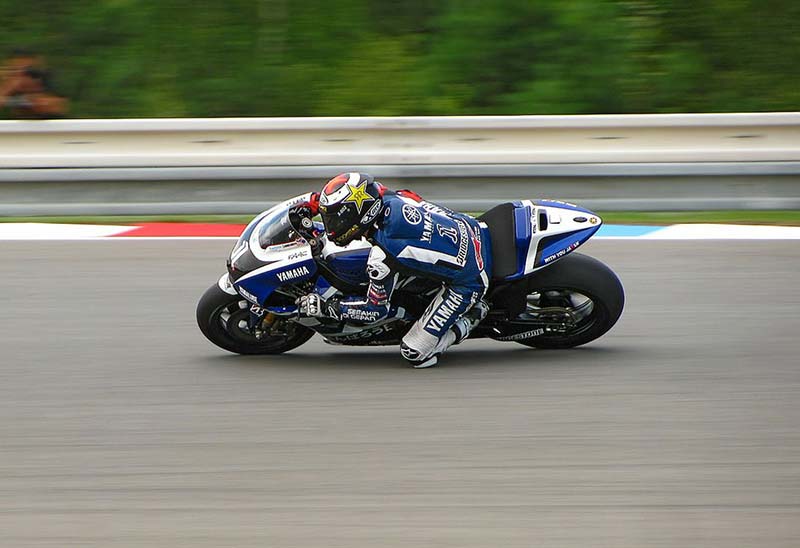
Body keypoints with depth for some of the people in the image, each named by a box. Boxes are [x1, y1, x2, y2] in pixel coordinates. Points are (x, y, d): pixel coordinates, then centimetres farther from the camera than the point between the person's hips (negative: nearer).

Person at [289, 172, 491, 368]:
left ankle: (467, 321, 9)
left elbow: (376, 309, -13)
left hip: (467, 283, -8)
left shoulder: (382, 256, -28)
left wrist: (324, 307, -7)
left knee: (415, 353, -7)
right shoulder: (388, 197, -10)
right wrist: (310, 205, 7)